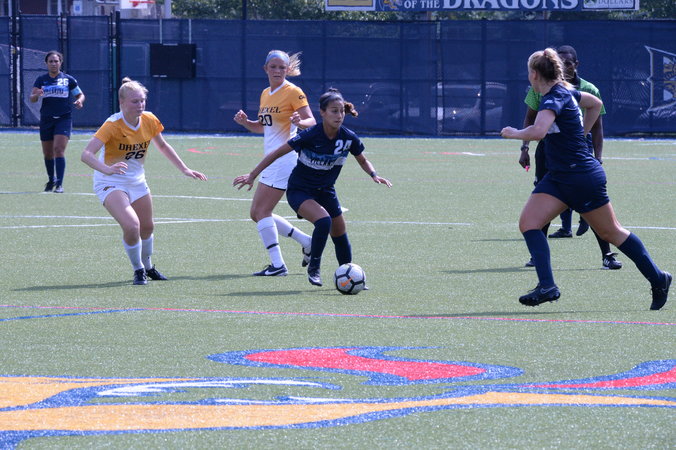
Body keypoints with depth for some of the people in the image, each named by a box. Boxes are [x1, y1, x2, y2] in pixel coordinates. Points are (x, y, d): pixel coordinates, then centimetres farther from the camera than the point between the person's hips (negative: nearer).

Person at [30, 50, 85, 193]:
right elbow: (32, 98, 0)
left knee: (59, 149, -17)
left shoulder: (68, 80, 3)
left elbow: (80, 94, 13)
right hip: (46, 120, 3)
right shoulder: (41, 80, 5)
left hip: (64, 119, -3)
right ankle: (51, 180, 33)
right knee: (47, 153, 10)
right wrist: (36, 95, -24)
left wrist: (79, 101, -10)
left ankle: (59, 184, -18)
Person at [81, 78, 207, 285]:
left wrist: (184, 169, 12)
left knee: (147, 228, 17)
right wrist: (107, 169, -51)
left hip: (137, 181, 6)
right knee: (131, 225, -25)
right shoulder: (113, 125, -25)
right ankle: (138, 270, 0)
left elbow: (162, 146, 14)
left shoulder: (149, 121, -7)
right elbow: (87, 154, -34)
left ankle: (147, 267, 45)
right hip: (111, 183, -6)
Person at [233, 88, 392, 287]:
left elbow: (363, 161, 8)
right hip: (299, 190, -5)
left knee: (340, 235, 8)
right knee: (323, 221, -29)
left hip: (325, 191, 5)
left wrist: (374, 175, -12)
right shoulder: (310, 136, -26)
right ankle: (313, 268, -11)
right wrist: (252, 175, -17)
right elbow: (277, 153, -17)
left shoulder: (349, 138, -12)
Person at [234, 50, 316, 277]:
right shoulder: (265, 94, 16)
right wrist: (245, 122, 4)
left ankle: (277, 265, -12)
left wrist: (299, 121, -34)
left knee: (261, 211, -12)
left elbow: (312, 121, -12)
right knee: (257, 213, 9)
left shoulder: (293, 92, -8)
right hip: (271, 161, 9)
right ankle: (306, 242, 17)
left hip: (285, 157, -9)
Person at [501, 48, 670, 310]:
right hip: (558, 178, 9)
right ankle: (547, 286, -10)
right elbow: (596, 104, 26)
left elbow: (538, 131, -39)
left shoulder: (554, 99, -21)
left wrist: (513, 133, -20)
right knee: (528, 222, -5)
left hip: (583, 177, -9)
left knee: (611, 232, 4)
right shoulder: (565, 92, 7)